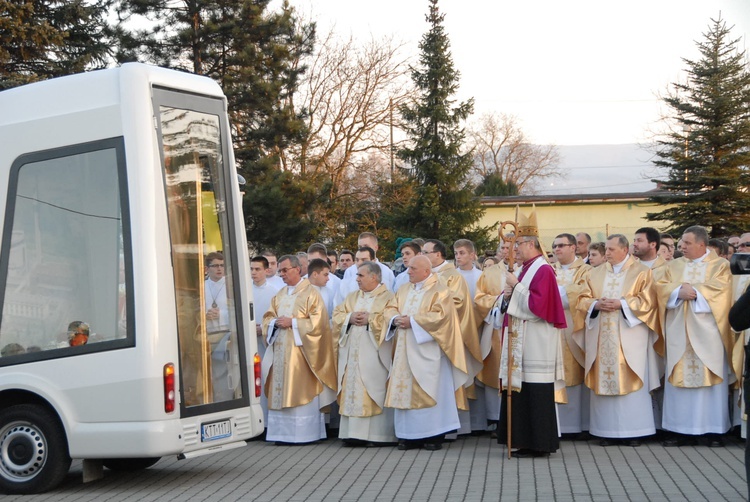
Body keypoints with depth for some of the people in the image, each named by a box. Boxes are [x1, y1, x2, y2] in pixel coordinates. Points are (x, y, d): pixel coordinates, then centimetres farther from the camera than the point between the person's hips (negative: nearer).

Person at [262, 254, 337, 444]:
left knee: (302, 391, -7)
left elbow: (317, 322, -11)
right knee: (281, 392, 4)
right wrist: (275, 322, -4)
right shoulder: (280, 295, 18)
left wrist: (292, 323, -15)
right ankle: (284, 433, 7)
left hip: (300, 350, -7)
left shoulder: (311, 293, -3)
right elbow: (268, 318, 18)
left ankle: (305, 433, -2)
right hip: (280, 350, 7)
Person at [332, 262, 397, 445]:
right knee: (352, 391, 1)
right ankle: (354, 433, 3)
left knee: (374, 392, -8)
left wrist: (370, 319, -14)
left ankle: (376, 434, -5)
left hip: (374, 354, -6)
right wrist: (349, 318, -5)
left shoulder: (387, 297, 1)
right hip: (352, 353, 6)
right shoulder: (352, 297, 20)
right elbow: (337, 315, 14)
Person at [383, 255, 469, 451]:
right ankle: (409, 435, 7)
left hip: (427, 352, -6)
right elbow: (390, 309, 15)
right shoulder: (404, 290, 17)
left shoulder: (439, 290, -4)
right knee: (405, 390, 3)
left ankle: (434, 435, 1)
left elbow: (440, 315, -16)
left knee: (428, 391, -4)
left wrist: (412, 321, -17)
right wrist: (396, 319, -8)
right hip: (405, 351, 6)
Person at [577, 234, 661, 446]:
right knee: (604, 381, 2)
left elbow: (647, 301, -6)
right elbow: (583, 300, 11)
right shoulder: (595, 274, 15)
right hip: (601, 338, 4)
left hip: (629, 339, -4)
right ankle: (607, 431, 7)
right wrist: (596, 304, -9)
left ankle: (633, 431, 2)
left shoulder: (642, 272, 2)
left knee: (630, 381, -4)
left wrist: (621, 304, -15)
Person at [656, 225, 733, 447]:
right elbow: (662, 287, 4)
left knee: (710, 378, -2)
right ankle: (683, 430, 7)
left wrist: (695, 291, -14)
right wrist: (679, 290, -13)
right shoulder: (674, 265, 15)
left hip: (707, 333, -3)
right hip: (680, 333, 3)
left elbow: (719, 289, -10)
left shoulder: (720, 265, 5)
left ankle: (713, 429, 3)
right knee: (679, 378, 2)